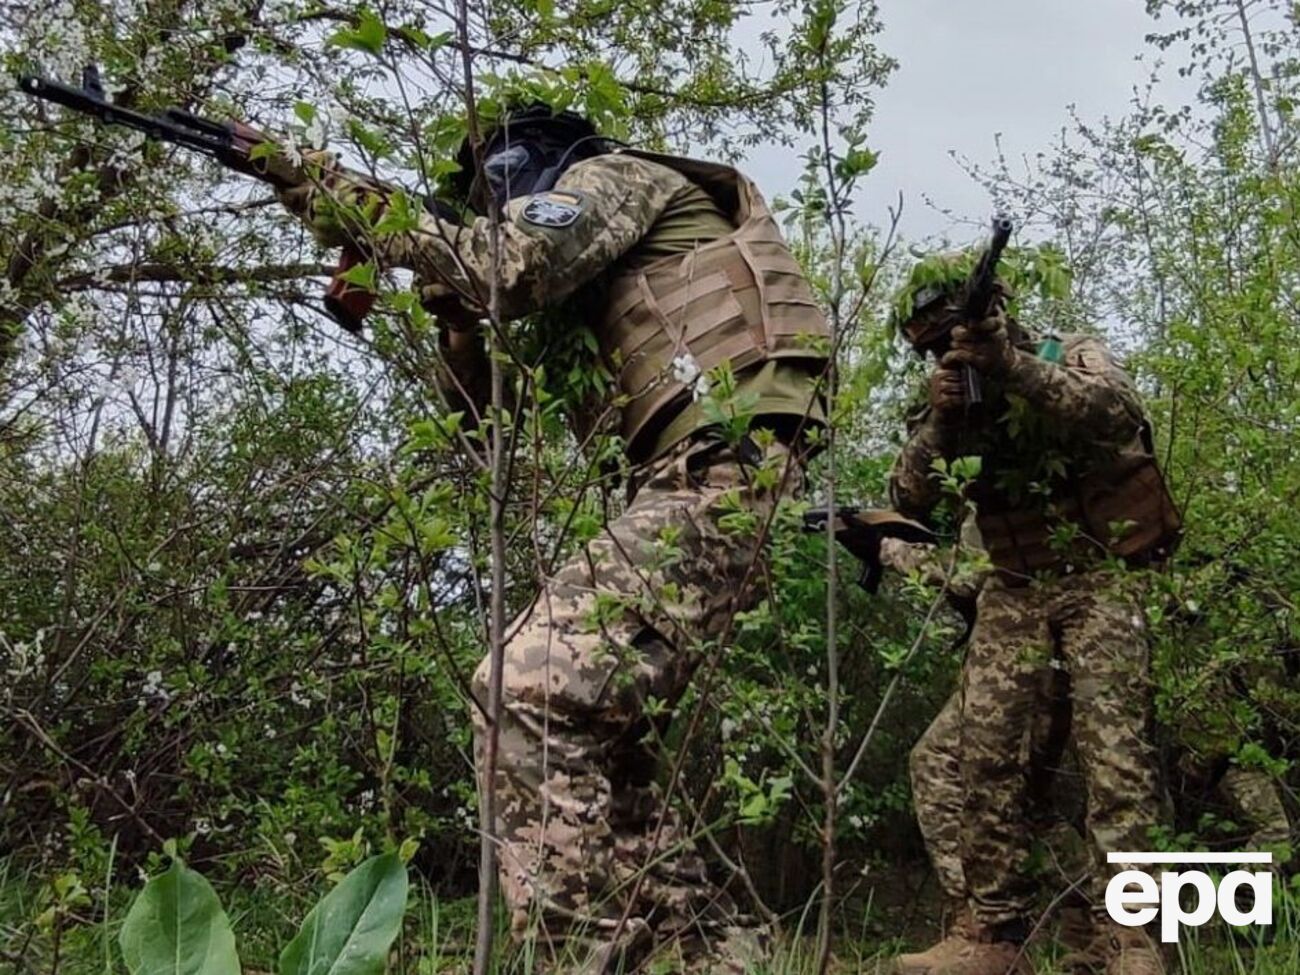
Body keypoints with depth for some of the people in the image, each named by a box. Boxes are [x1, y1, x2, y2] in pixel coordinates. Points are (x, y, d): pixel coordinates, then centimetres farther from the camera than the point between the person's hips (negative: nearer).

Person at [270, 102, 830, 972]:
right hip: (700, 488, 10)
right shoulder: (596, 286, 32)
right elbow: (490, 403, 31)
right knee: (593, 741, 10)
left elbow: (513, 265, -10)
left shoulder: (614, 174, 9)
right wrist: (450, 300, 18)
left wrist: (354, 207, -1)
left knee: (533, 694, -19)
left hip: (719, 478, -10)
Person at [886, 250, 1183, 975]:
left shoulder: (1074, 355, -1)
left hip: (1098, 580, -4)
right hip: (1013, 592, 4)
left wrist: (1014, 367, -35)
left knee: (1115, 752, -14)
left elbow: (1121, 412, -25)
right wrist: (940, 420, -19)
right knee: (986, 753, -5)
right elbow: (910, 501, -1)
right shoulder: (960, 399, 9)